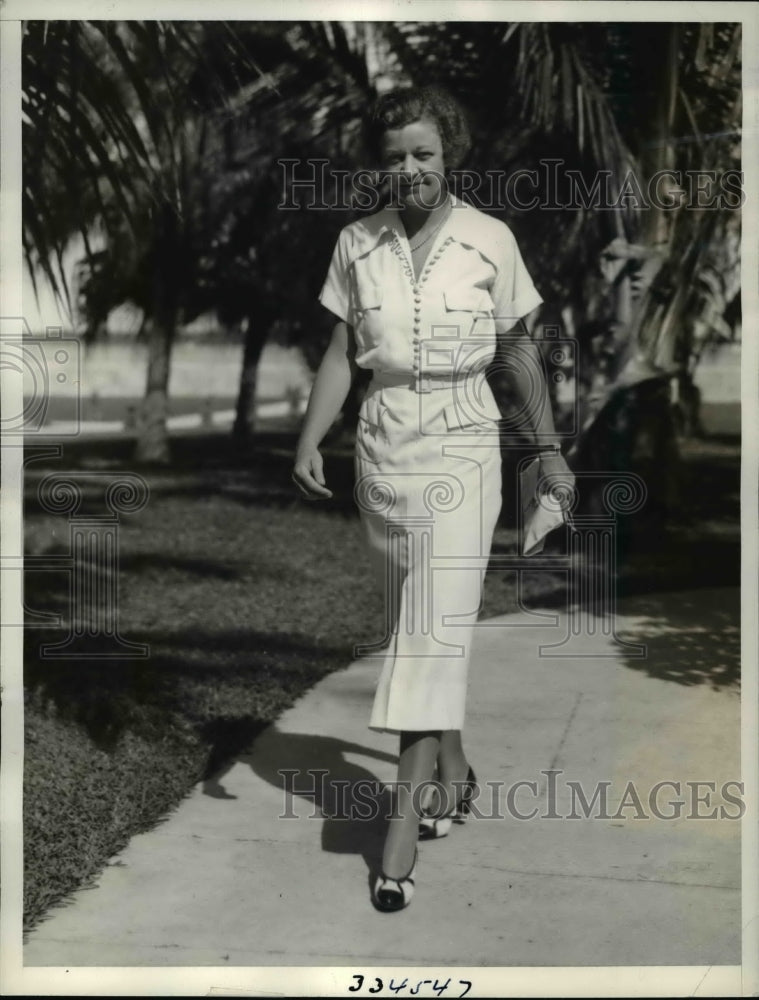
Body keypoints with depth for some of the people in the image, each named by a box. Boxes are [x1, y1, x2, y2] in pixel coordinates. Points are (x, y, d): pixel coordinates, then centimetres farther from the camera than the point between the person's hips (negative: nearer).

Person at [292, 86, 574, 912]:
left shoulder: (490, 241, -2)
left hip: (460, 448, -3)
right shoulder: (357, 245, 4)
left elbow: (520, 353, 7)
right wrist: (310, 439, -5)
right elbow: (341, 353, 7)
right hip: (382, 448, 3)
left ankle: (403, 822, -12)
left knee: (437, 628, -12)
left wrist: (548, 446, 10)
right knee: (414, 627, 13)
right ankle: (453, 774, 32)